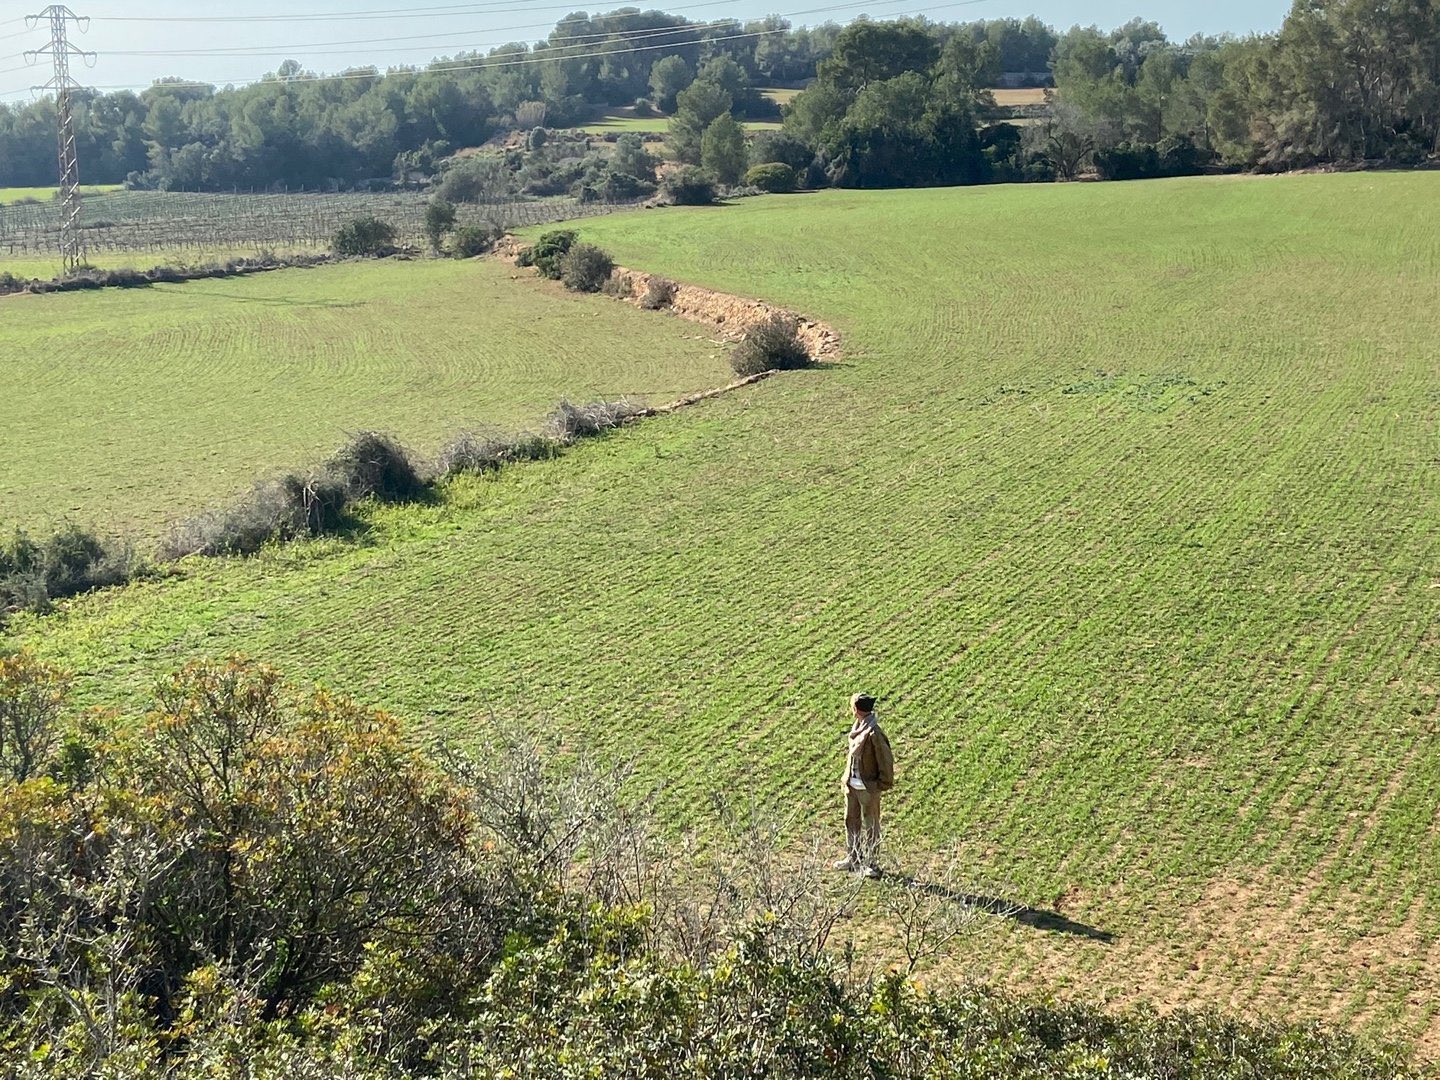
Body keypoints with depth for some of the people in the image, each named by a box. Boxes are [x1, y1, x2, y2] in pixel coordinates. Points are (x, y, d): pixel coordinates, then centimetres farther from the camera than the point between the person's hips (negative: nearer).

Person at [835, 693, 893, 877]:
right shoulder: (856, 728, 2)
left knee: (870, 825, 6)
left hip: (868, 787, -8)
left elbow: (886, 760, -18)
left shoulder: (874, 733, -23)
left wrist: (883, 785, -13)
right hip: (852, 784, 8)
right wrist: (847, 777, 13)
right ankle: (853, 858, 33)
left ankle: (869, 863, 17)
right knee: (851, 820, 18)